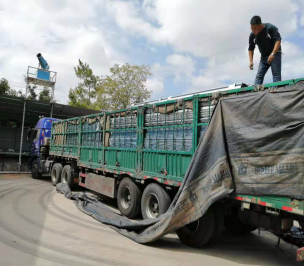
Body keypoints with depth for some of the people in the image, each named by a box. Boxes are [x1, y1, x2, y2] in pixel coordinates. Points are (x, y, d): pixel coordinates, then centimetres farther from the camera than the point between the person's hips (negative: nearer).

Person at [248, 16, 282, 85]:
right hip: (264, 57, 4)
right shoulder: (252, 35, -4)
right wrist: (251, 61, -6)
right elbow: (251, 49, 6)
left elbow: (278, 40, -18)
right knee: (259, 76, -7)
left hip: (275, 54, -4)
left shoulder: (271, 28, -16)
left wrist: (273, 54, -29)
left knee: (276, 74, -14)